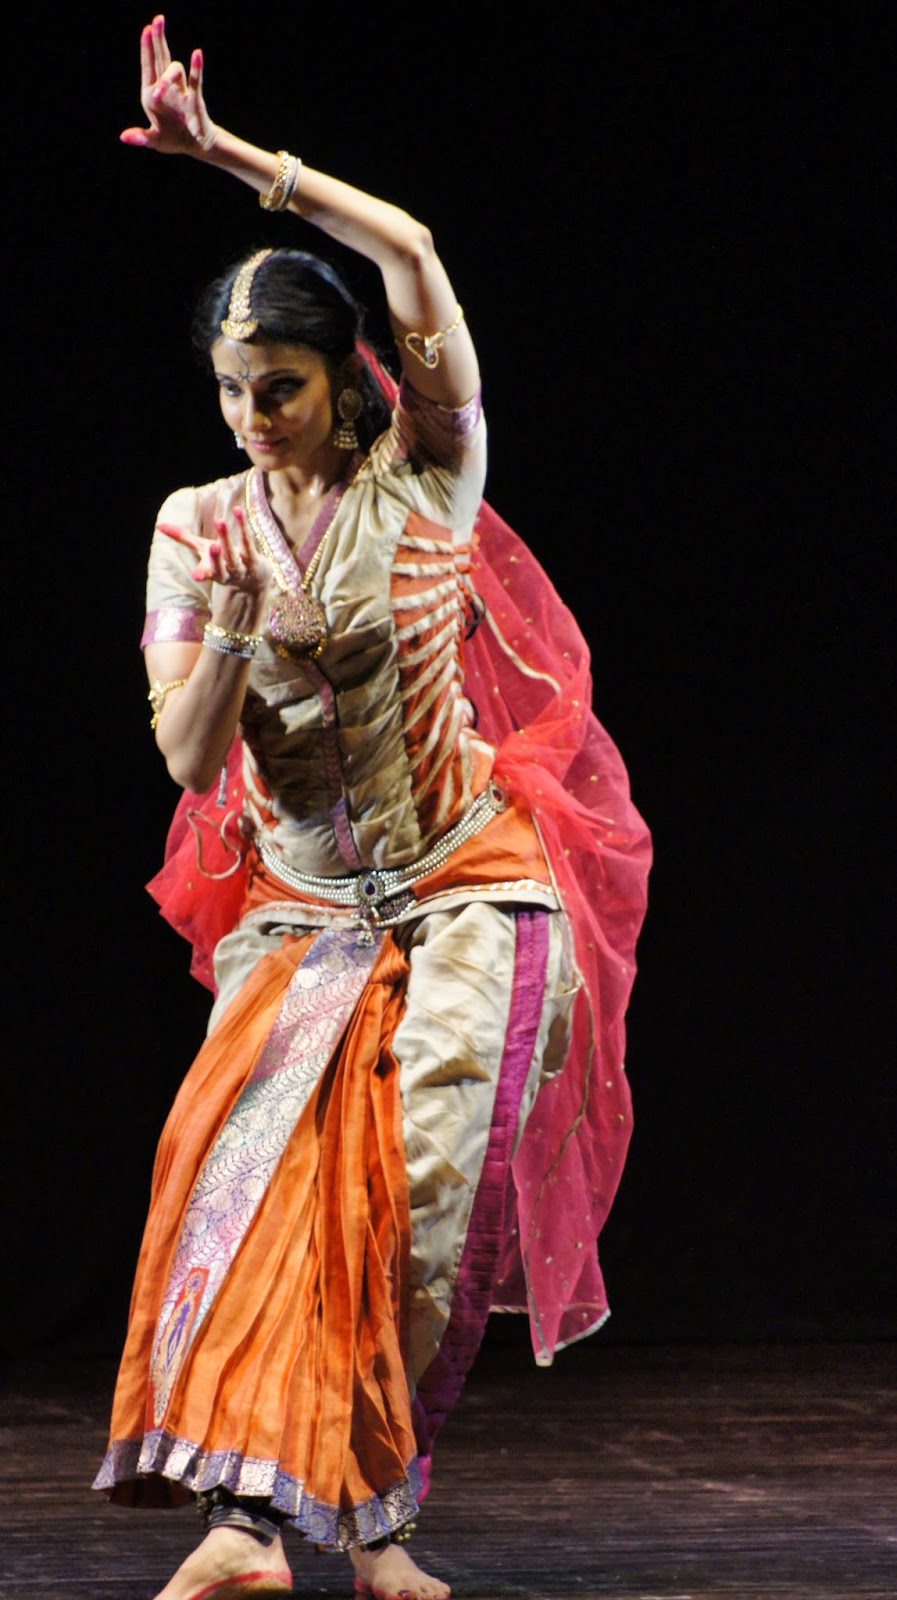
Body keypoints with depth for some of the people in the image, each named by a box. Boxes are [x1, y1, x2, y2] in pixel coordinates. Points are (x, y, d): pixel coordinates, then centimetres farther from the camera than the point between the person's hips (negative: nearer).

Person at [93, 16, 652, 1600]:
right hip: (296, 901, 2)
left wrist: (231, 154, -18)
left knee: (426, 1183, -13)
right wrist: (230, 637, -21)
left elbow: (412, 253, -17)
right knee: (258, 1156, -18)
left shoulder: (424, 480, -3)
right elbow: (187, 757, -2)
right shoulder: (197, 525, 3)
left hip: (468, 885, -2)